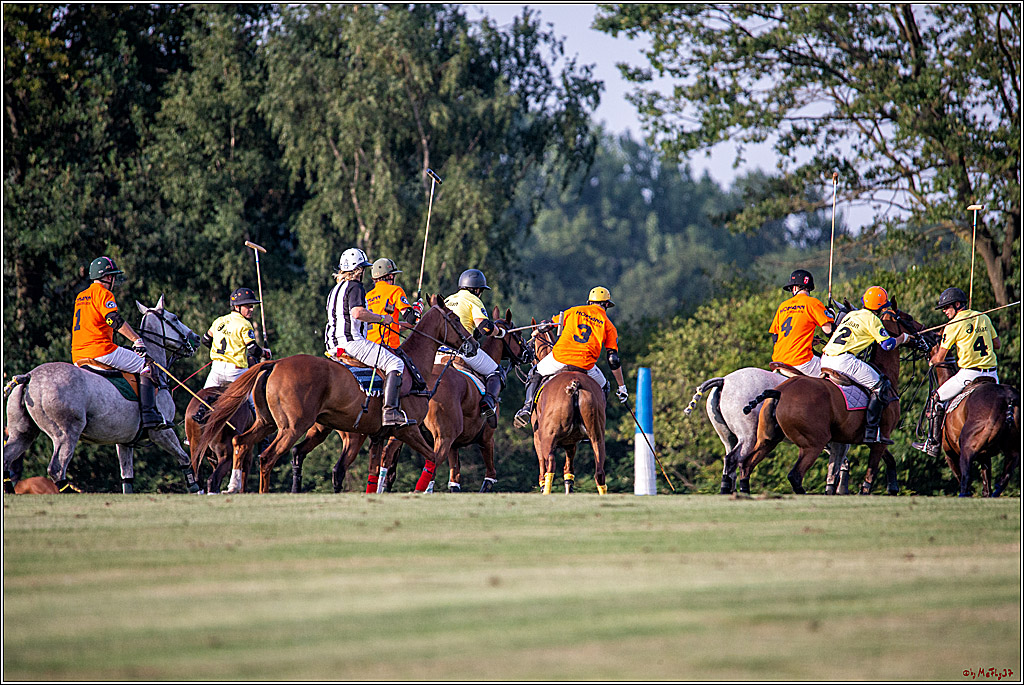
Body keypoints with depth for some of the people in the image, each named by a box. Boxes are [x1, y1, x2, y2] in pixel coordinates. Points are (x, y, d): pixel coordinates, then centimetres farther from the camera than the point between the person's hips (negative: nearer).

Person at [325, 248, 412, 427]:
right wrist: (382, 318, -13)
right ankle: (390, 411, -26)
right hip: (352, 342, -10)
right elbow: (358, 312, -26)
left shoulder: (335, 290, 20)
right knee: (395, 363, -12)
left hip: (333, 344, 10)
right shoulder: (354, 287, -9)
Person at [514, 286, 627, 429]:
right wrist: (622, 386, 15)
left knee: (535, 373, 29)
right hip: (585, 366, -1)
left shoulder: (573, 311, 16)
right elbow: (613, 360, 8)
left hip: (559, 358, 1)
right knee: (603, 387, 28)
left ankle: (528, 407, 8)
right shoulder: (608, 326, 12)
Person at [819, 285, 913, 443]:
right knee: (880, 386, -3)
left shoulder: (851, 315, 23)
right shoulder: (872, 319, 0)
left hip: (825, 359, 8)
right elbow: (888, 344, 0)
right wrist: (902, 338, 19)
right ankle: (871, 432, -11)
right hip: (843, 361, -8)